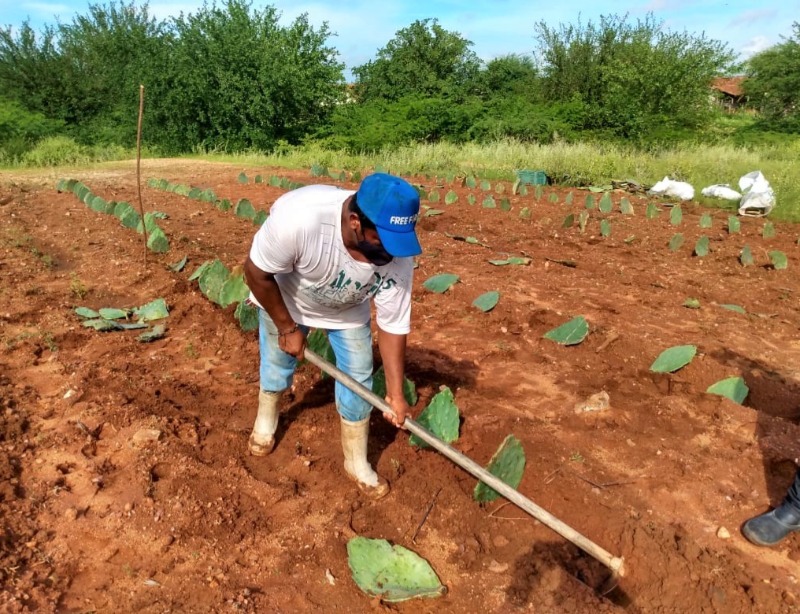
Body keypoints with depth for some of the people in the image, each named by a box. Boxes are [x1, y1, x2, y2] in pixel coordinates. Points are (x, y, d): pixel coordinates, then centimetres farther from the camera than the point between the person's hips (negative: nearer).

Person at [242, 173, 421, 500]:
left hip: (348, 312, 2)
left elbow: (393, 325, -19)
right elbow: (257, 272, -27)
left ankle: (357, 463, 24)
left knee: (358, 380, 2)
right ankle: (265, 419, 51)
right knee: (277, 364, 16)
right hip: (284, 299, -1)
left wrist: (395, 393, -14)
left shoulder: (397, 255, -33)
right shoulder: (298, 216, -45)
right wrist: (288, 328, -17)